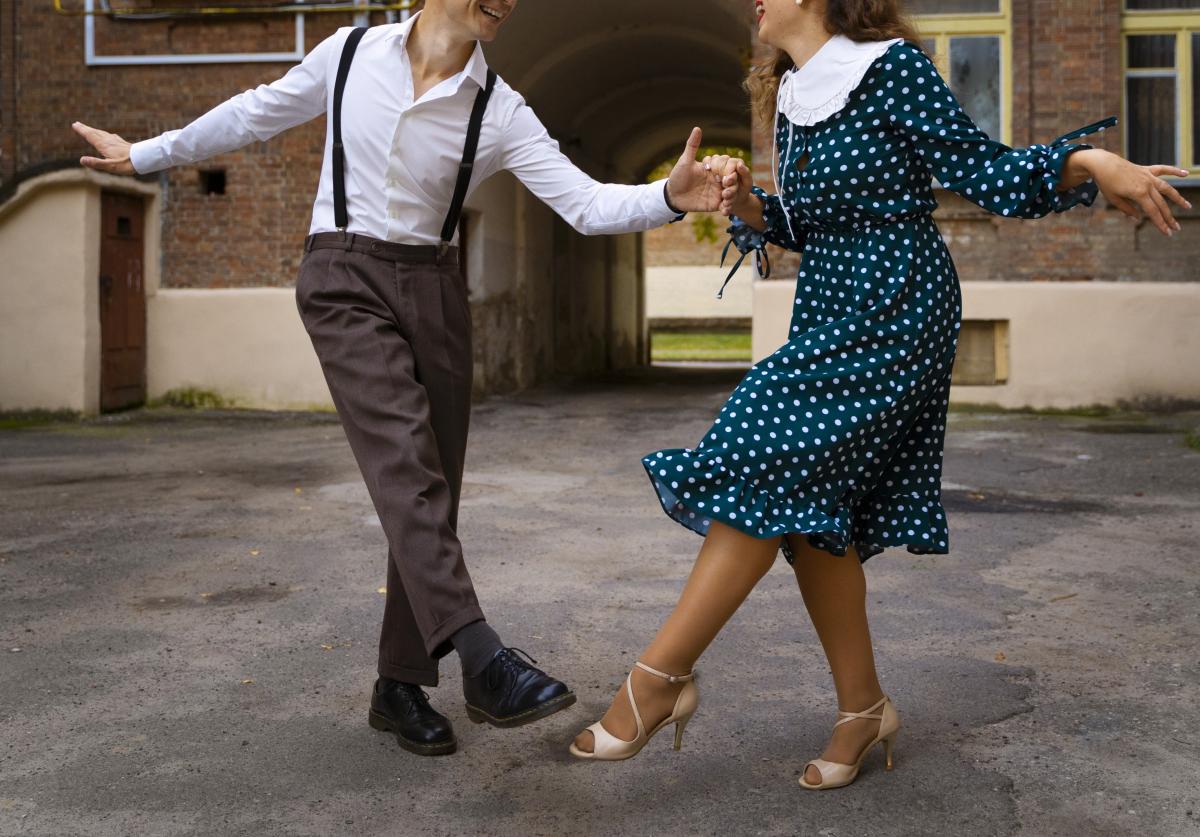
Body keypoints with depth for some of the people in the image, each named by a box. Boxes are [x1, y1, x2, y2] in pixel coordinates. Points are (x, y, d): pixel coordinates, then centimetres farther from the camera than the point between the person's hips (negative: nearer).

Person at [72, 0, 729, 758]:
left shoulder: (500, 111, -4)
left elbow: (587, 203, -14)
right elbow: (258, 113, 12)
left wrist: (670, 197, -34)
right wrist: (147, 154, 23)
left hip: (433, 294, 3)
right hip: (346, 283, -3)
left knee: (428, 487, 3)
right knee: (406, 461, -22)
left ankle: (401, 687, 15)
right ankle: (482, 660, -34)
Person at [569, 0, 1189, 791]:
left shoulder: (891, 66, -9)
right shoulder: (790, 97, 13)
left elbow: (982, 170, -9)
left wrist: (1092, 161, -25)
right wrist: (746, 206, -2)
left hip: (894, 310, -8)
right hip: (827, 310, 8)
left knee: (766, 472, -15)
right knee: (808, 507, 4)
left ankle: (661, 676, -7)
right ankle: (863, 708, 16)